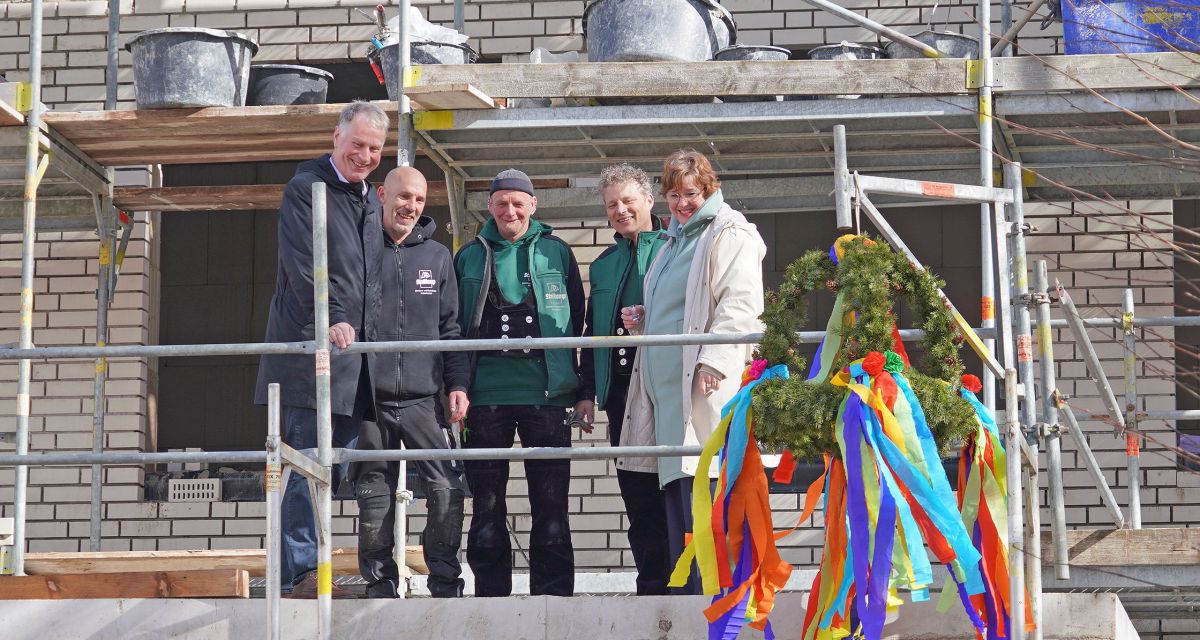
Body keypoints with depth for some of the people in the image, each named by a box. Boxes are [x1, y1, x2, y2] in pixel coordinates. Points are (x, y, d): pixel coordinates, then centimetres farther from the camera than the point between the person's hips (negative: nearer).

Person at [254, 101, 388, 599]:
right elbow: (305, 263, -16)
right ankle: (300, 574, -10)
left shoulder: (371, 200, 21)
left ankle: (300, 571, 12)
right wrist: (332, 319, -28)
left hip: (354, 356, 8)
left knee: (332, 466, 8)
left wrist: (368, 337, 17)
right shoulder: (305, 189, -4)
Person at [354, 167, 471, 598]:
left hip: (423, 398, 1)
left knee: (447, 489, -9)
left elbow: (450, 328, 13)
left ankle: (446, 587, 2)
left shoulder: (437, 256, 12)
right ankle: (380, 589, 14)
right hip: (369, 399, -1)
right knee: (374, 498, 4)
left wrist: (458, 383, 4)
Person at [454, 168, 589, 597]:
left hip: (547, 392, -1)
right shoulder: (470, 257, 11)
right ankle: (491, 592, 12)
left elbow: (578, 324, 9)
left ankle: (552, 594, 6)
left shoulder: (556, 253, 8)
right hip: (487, 394, 1)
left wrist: (584, 390, 4)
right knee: (487, 503, 4)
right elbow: (455, 327, 12)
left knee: (550, 501, 0)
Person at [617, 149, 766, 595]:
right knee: (675, 491, 8)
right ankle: (684, 601, 12)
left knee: (700, 489, -13)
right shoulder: (674, 241, 25)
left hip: (705, 386, -9)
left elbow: (740, 306, -14)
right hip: (665, 386, 9)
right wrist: (643, 319, 15)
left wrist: (712, 362, -23)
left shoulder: (730, 234, -3)